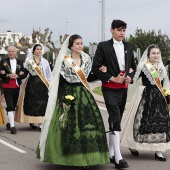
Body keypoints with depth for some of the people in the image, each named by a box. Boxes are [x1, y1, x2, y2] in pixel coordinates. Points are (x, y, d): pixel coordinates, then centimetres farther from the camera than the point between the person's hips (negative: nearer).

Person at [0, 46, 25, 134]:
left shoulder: (20, 62, 11)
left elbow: (23, 75, 5)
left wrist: (17, 76, -14)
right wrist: (8, 75, -18)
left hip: (16, 87, 4)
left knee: (14, 106, 10)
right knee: (10, 106, -12)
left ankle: (9, 123, 23)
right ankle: (12, 126, -15)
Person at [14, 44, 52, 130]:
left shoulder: (45, 61, 13)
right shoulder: (29, 61, 5)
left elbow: (48, 74, 12)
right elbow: (25, 73, -2)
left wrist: (48, 84, 6)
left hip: (42, 84, 2)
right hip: (32, 84, -2)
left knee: (42, 103, -6)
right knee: (32, 102, -4)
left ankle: (40, 122, -4)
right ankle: (32, 122, 3)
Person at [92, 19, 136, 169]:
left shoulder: (128, 47, 11)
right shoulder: (103, 46, -5)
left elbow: (133, 65, 19)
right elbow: (95, 67, -8)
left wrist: (130, 76, -2)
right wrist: (112, 78, -14)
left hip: (123, 88, 6)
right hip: (110, 88, -6)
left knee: (117, 119, 10)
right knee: (115, 118, -15)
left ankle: (111, 153, 20)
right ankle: (118, 158, -17)